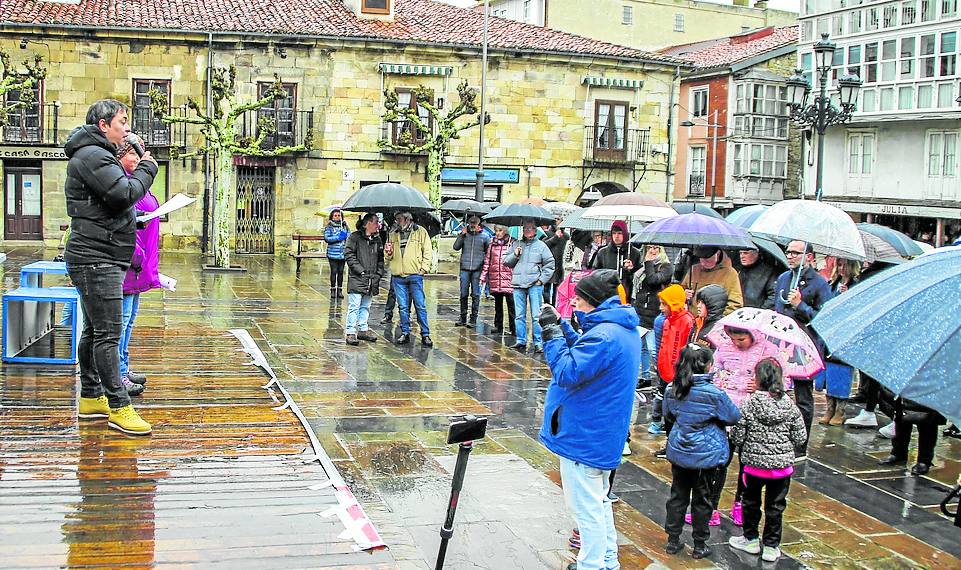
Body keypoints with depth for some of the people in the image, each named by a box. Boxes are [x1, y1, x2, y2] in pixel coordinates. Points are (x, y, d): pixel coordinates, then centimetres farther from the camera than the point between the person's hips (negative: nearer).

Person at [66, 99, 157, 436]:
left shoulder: (97, 155, 22)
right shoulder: (92, 155, -13)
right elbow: (126, 193, -24)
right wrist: (147, 168, -7)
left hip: (100, 259, 11)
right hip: (96, 259, -11)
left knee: (95, 331, 16)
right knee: (108, 334, -11)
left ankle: (91, 398, 24)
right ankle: (119, 408, -10)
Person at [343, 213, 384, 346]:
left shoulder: (377, 239, 14)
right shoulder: (354, 237, -5)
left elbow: (380, 258, 19)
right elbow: (349, 255, -10)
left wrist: (379, 273, 6)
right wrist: (360, 270, -14)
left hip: (371, 280, 6)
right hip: (357, 279, -6)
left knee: (366, 306, 14)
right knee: (354, 306, -6)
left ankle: (363, 330, 23)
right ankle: (350, 333, -3)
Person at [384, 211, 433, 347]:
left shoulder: (420, 232, 2)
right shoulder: (393, 234, 14)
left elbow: (428, 251, 1)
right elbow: (388, 258, 20)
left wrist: (424, 269, -8)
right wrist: (388, 253, -3)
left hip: (415, 276, -4)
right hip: (398, 276, 4)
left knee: (420, 306, -3)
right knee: (403, 307, 7)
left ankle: (425, 334, 2)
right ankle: (405, 333, 14)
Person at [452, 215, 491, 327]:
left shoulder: (484, 236, 6)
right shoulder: (464, 234, 8)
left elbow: (488, 252, 12)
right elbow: (456, 247, 1)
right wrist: (462, 235, -7)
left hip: (477, 269, -1)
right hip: (465, 268, 1)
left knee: (475, 295, 1)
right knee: (463, 294, 4)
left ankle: (473, 319, 7)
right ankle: (463, 318, 11)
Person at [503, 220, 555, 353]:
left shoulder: (541, 245, 4)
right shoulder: (517, 244, 14)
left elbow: (550, 264, 3)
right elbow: (506, 261, 15)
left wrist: (541, 279, -4)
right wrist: (515, 255, -3)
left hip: (535, 285, -4)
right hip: (518, 284, 4)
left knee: (536, 316, -6)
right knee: (519, 315, 7)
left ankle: (538, 342, -2)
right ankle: (521, 341, 15)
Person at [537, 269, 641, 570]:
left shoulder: (603, 336, -26)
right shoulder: (624, 329, 6)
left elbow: (566, 373, -26)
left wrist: (551, 331, -20)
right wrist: (562, 326, 5)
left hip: (583, 436, -11)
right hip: (603, 434, 11)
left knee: (586, 508, 1)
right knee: (599, 501, 22)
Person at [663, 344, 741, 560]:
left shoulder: (672, 390, -6)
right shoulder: (714, 393, -20)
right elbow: (734, 417, -6)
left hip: (679, 452, 4)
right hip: (706, 455, -4)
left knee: (678, 495, 15)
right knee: (702, 500, 9)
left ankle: (673, 541, 22)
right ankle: (699, 546, 19)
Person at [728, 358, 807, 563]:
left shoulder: (749, 405, -15)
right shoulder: (790, 406, -8)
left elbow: (737, 437, -12)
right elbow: (800, 438, -3)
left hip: (754, 463, -1)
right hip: (782, 465, 1)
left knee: (751, 502, 19)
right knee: (775, 507, 13)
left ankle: (751, 539, 32)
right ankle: (771, 547, 19)